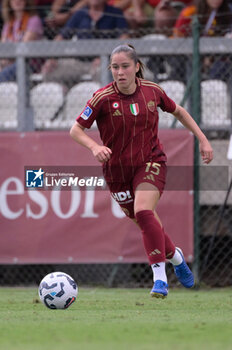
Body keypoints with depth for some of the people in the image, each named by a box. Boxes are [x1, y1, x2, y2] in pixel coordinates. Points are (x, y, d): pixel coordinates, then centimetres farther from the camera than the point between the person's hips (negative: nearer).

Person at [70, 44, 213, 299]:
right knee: (145, 221, 11)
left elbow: (178, 112, 13)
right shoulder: (103, 98, -13)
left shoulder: (152, 91, -6)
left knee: (143, 212, -26)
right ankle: (175, 256, 42)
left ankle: (160, 277, -27)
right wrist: (95, 147, -30)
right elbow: (76, 130, -11)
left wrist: (202, 139, 9)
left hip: (150, 163, -1)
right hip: (117, 170, 1)